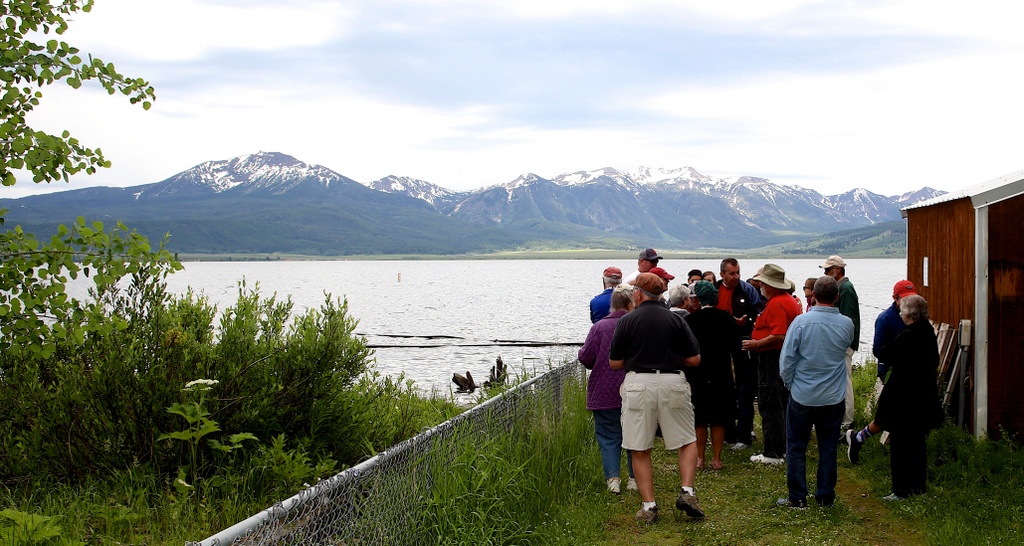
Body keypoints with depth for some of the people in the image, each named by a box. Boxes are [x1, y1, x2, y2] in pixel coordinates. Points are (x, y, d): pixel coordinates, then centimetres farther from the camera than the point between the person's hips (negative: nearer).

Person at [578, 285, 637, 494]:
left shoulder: (600, 327, -10)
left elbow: (586, 357, -10)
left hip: (605, 394, -1)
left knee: (609, 437, 7)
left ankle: (612, 479, 1)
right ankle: (635, 478, 17)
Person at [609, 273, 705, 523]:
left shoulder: (627, 321, -1)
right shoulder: (675, 319, 3)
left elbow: (615, 363, 2)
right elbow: (694, 359, 4)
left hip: (638, 383, -1)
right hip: (672, 383, 1)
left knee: (640, 450, 8)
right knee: (687, 442, 15)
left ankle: (648, 505, 7)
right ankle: (687, 491, -1)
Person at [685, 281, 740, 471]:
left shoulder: (690, 320, -12)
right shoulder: (727, 318, -5)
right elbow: (735, 347, 1)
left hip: (697, 375, -2)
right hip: (722, 375, 2)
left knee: (699, 419, 9)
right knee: (718, 419, 9)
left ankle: (700, 458, 12)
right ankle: (716, 459, 11)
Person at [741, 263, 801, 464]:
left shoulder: (776, 304, -19)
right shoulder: (791, 301, 14)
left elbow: (779, 336, -27)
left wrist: (756, 344, -18)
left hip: (772, 358, -11)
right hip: (787, 357, 11)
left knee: (769, 406, -6)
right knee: (783, 404, 17)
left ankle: (773, 453, -4)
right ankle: (784, 448, 24)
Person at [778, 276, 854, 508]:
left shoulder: (801, 321, -15)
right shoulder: (846, 324, -6)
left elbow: (786, 359, -11)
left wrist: (790, 383, 5)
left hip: (802, 396, -2)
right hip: (834, 399, 2)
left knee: (796, 447, 9)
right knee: (828, 448, 13)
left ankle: (797, 498, 12)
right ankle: (825, 496, 20)